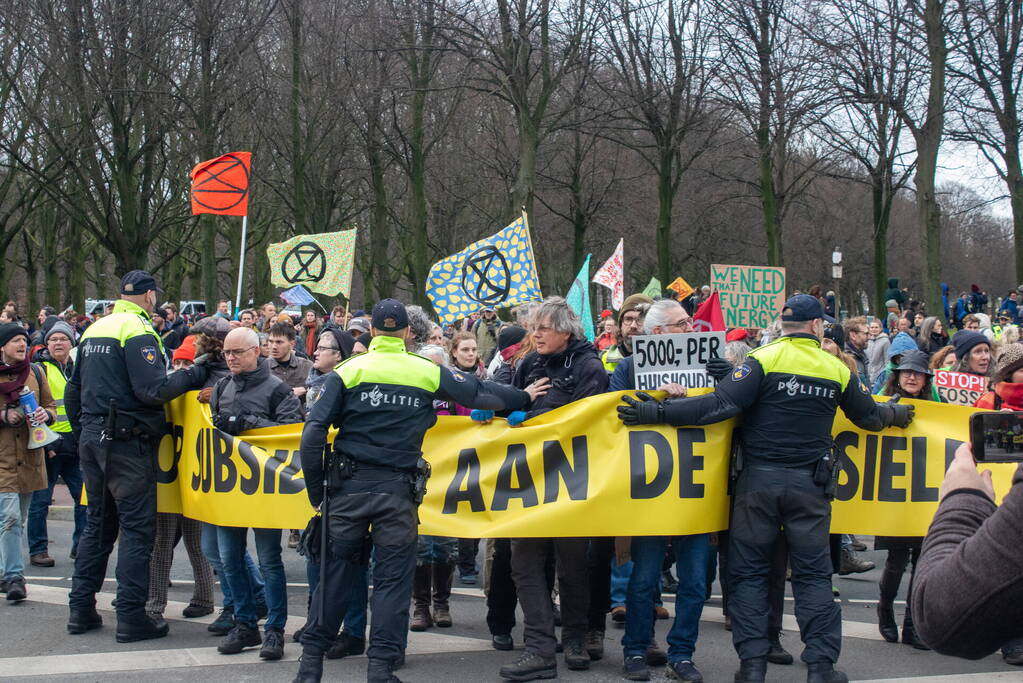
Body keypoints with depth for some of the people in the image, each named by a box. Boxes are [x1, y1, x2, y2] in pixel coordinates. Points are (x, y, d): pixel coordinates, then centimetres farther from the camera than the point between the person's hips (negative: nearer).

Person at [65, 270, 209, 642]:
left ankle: (81, 609, 18)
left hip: (92, 440, 8)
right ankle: (131, 617, -2)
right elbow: (153, 389, -20)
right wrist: (194, 375, -9)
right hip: (128, 443, -8)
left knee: (98, 523, 16)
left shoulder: (94, 330, 14)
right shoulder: (138, 331, -11)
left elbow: (74, 389, 19)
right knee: (137, 527, -2)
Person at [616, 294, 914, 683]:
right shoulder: (837, 369, 5)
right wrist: (897, 413, 41)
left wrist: (656, 412, -18)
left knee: (749, 571, 7)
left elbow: (722, 405, -18)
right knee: (813, 573, 11)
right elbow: (869, 416, 18)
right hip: (809, 483, 2)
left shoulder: (764, 359, -7)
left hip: (759, 478, -2)